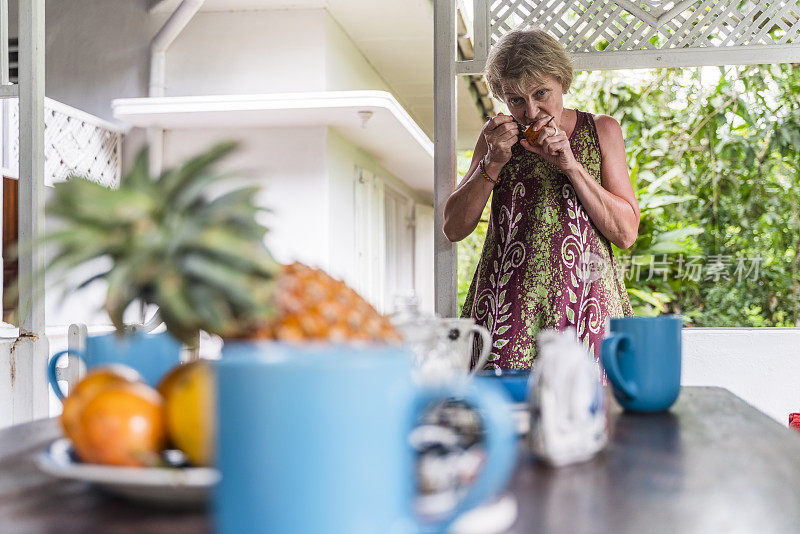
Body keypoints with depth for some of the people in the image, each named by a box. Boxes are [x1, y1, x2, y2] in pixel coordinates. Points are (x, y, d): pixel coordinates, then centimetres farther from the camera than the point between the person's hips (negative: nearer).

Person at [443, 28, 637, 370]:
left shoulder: (601, 131, 7)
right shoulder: (497, 135, 10)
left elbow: (626, 233, 0)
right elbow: (454, 229, 6)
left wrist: (570, 165, -9)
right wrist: (494, 163, -7)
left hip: (585, 302, -1)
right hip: (506, 308, 1)